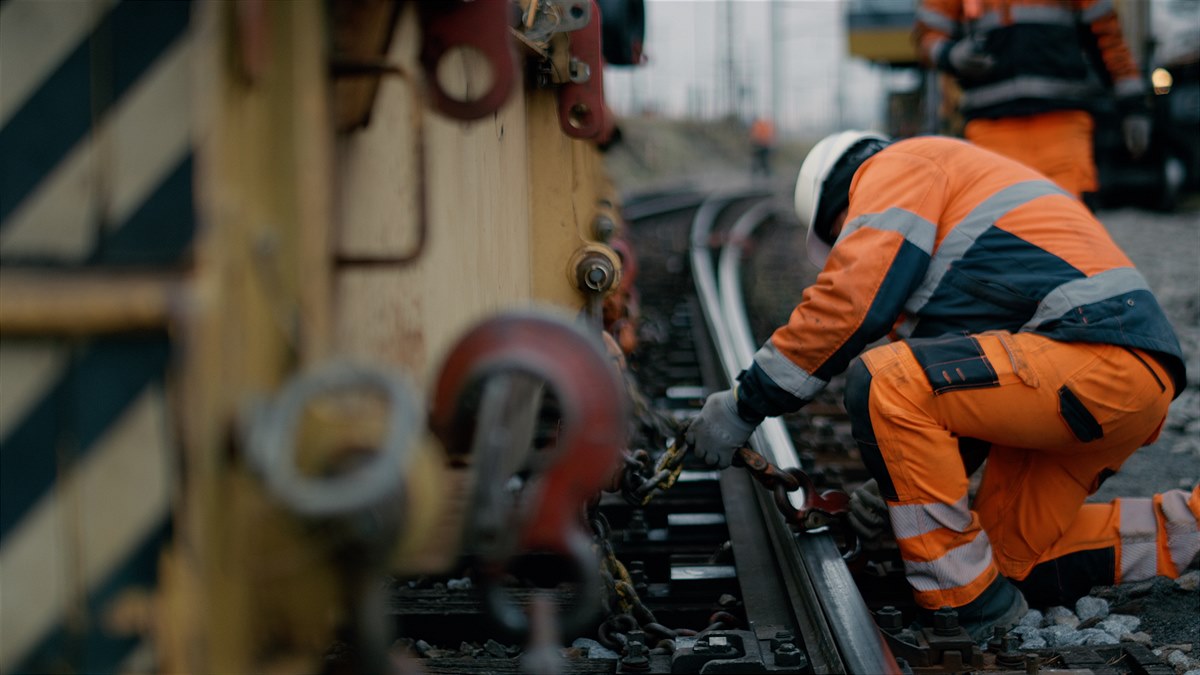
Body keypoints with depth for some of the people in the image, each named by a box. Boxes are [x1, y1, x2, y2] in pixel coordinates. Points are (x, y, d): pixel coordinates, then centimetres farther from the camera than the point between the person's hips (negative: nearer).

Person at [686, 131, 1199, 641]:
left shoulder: (897, 167, 3)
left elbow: (846, 303, -11)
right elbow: (959, 388, 35)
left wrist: (746, 404, -4)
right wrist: (901, 479, 31)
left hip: (1097, 355, -11)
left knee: (881, 383, -20)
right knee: (1022, 562, 17)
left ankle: (969, 601, -12)